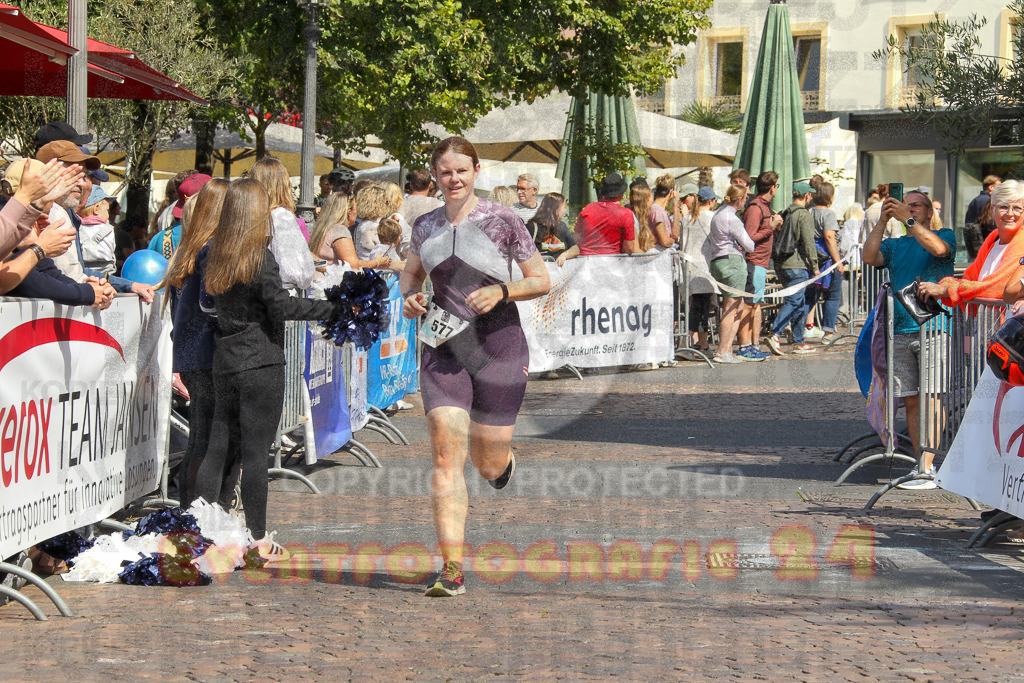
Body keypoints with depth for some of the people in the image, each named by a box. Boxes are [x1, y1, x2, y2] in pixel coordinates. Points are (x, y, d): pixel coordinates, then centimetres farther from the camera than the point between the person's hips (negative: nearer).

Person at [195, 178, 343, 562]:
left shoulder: (217, 255, 9)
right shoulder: (259, 258, -13)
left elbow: (210, 303, 13)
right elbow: (282, 306, -19)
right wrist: (331, 307, -17)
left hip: (226, 358, 7)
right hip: (260, 362, -7)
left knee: (219, 447, 13)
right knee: (255, 451, -3)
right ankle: (259, 541, 2)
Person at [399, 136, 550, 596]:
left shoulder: (502, 221, -5)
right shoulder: (426, 226, 6)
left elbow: (542, 281, 1)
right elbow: (411, 272, 24)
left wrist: (501, 291, -16)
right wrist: (409, 297, 1)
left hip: (498, 346, -2)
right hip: (443, 348, 2)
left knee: (489, 464, 5)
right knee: (446, 456, -11)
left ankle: (503, 463, 46)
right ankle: (451, 570, -11)